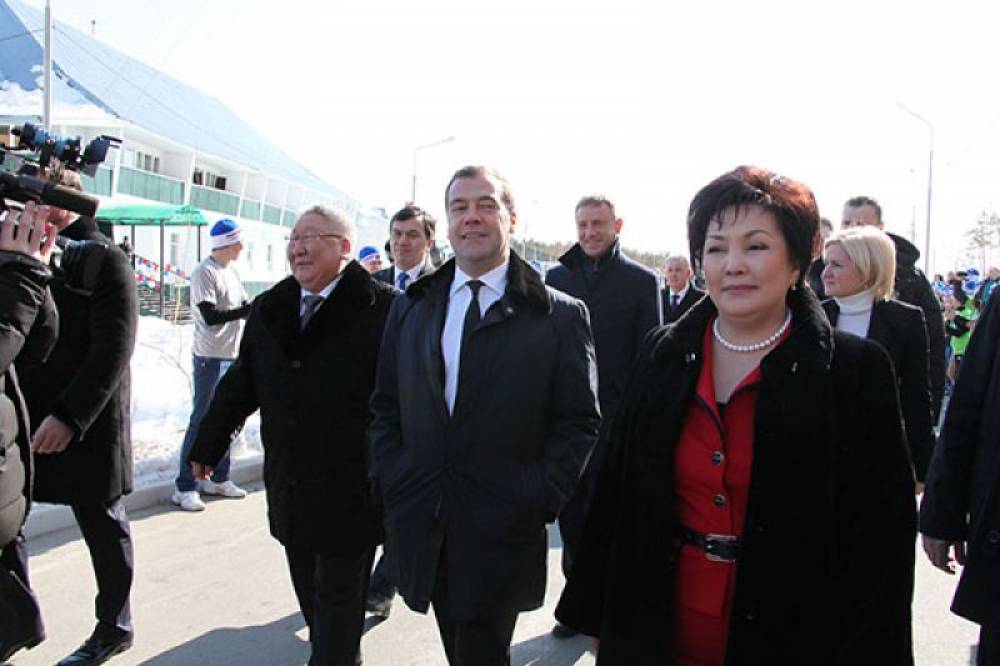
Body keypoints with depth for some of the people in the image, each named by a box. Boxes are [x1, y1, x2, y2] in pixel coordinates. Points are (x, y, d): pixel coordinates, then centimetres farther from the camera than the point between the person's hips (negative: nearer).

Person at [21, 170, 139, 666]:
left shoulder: (102, 259, -9)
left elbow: (114, 348, -17)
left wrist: (69, 416, -23)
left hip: (85, 425, -6)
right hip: (23, 420, 7)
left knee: (102, 525, 8)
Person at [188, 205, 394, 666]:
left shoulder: (380, 309, -14)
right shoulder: (270, 309, 8)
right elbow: (240, 383, 16)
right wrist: (207, 448, 20)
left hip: (351, 490, -6)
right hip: (289, 486, 7)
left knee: (338, 597, 6)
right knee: (309, 592, 20)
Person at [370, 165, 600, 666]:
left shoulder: (560, 315, -5)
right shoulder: (410, 308, 8)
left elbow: (579, 423, -5)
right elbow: (385, 407, 11)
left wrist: (537, 501, -12)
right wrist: (393, 480, 0)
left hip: (503, 532, -4)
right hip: (422, 526, 4)